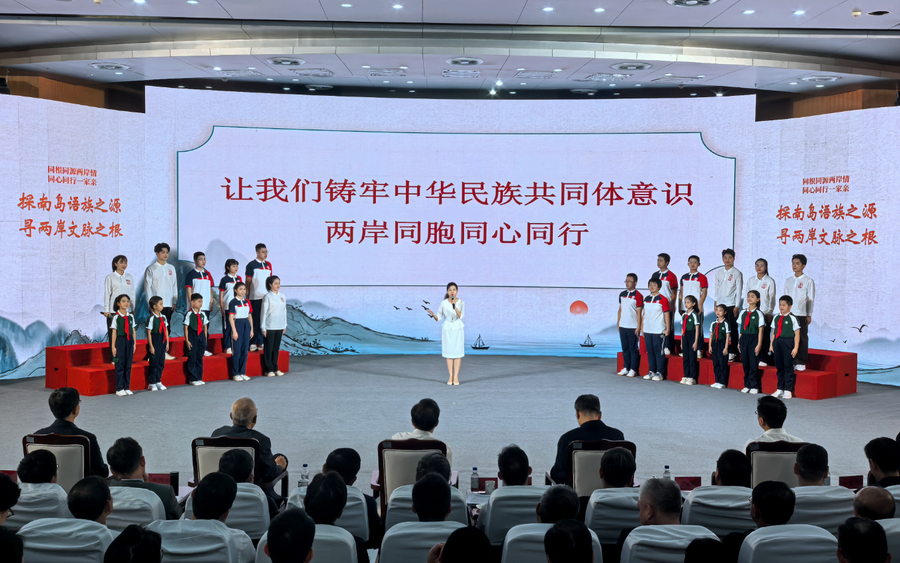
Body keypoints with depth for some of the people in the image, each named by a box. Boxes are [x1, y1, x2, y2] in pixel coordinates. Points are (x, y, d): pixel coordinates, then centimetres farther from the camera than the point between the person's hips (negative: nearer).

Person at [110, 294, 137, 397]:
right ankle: (119, 389, 4)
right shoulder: (116, 317, -4)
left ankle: (127, 387, 14)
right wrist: (113, 346, -6)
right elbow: (114, 332, -4)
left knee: (128, 365, 7)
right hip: (120, 341, -4)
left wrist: (134, 343, 7)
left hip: (129, 341, 4)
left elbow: (133, 331, 11)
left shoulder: (131, 317, 9)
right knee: (120, 365, -1)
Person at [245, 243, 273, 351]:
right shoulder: (251, 265, -3)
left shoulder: (268, 265, 13)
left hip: (267, 297, 5)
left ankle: (261, 343, 15)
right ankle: (252, 343, 5)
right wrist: (247, 297, -5)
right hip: (255, 298, -5)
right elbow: (248, 282, -3)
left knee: (264, 320, 7)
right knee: (255, 320, -2)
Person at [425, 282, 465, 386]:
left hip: (458, 329, 0)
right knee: (449, 352, 3)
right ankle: (450, 377, 9)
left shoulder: (461, 302, -8)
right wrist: (432, 314, -27)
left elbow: (461, 316, -19)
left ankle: (456, 377, 3)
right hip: (447, 329, 0)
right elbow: (438, 319, -6)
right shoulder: (443, 303, -8)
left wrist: (455, 306, -32)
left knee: (457, 352, -2)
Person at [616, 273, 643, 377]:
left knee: (633, 348, 0)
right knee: (625, 348, 11)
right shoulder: (622, 294, 11)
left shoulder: (638, 295, -6)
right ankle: (626, 368, 19)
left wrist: (638, 327, -10)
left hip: (633, 327, -6)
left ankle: (633, 369, 6)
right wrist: (618, 323, 13)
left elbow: (639, 312, -8)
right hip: (623, 326, 6)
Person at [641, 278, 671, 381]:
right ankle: (651, 371, 18)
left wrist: (667, 329, -8)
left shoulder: (663, 299, -5)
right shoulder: (646, 299, 12)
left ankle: (659, 373, 4)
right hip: (647, 330, 6)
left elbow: (667, 314, -5)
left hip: (659, 331, -6)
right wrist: (642, 326, 15)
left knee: (659, 352, -2)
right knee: (650, 351, 10)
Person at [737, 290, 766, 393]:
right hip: (744, 338, 5)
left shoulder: (759, 314, -5)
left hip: (754, 339, -5)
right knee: (745, 362, 7)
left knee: (753, 363, -2)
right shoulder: (743, 313, 9)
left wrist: (759, 344, -10)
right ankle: (747, 385, 16)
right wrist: (739, 342, 9)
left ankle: (754, 386, 7)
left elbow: (761, 330, -6)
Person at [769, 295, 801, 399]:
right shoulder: (776, 318, 11)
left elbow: (797, 334, -6)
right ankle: (780, 389, 19)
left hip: (788, 343, -5)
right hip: (777, 343, 5)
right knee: (779, 366, 11)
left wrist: (795, 348, -10)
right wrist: (771, 345, 10)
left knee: (788, 366, 0)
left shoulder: (793, 319, -5)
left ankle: (788, 390, 6)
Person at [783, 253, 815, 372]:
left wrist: (809, 315, -2)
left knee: (802, 338, -1)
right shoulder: (788, 281, 12)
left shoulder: (808, 281, 0)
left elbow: (811, 299, 1)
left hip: (801, 314, -4)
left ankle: (801, 362, 6)